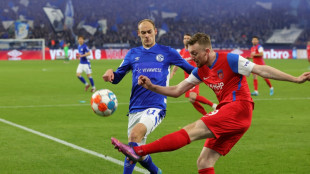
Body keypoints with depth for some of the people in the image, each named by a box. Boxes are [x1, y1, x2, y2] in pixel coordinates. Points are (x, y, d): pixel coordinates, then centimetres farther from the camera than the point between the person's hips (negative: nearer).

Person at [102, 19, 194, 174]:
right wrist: (110, 74, -7)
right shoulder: (133, 54, 15)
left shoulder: (166, 52, 7)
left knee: (135, 134, -32)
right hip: (135, 109, 5)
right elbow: (117, 78, 14)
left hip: (156, 107, -4)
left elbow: (193, 71, 14)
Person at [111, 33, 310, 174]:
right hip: (227, 113, 9)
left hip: (238, 108, -9)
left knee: (191, 131, -20)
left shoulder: (229, 60, -6)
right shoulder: (201, 71, 15)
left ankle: (138, 151, -27)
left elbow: (262, 70, -8)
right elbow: (176, 91, 17)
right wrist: (152, 87, 3)